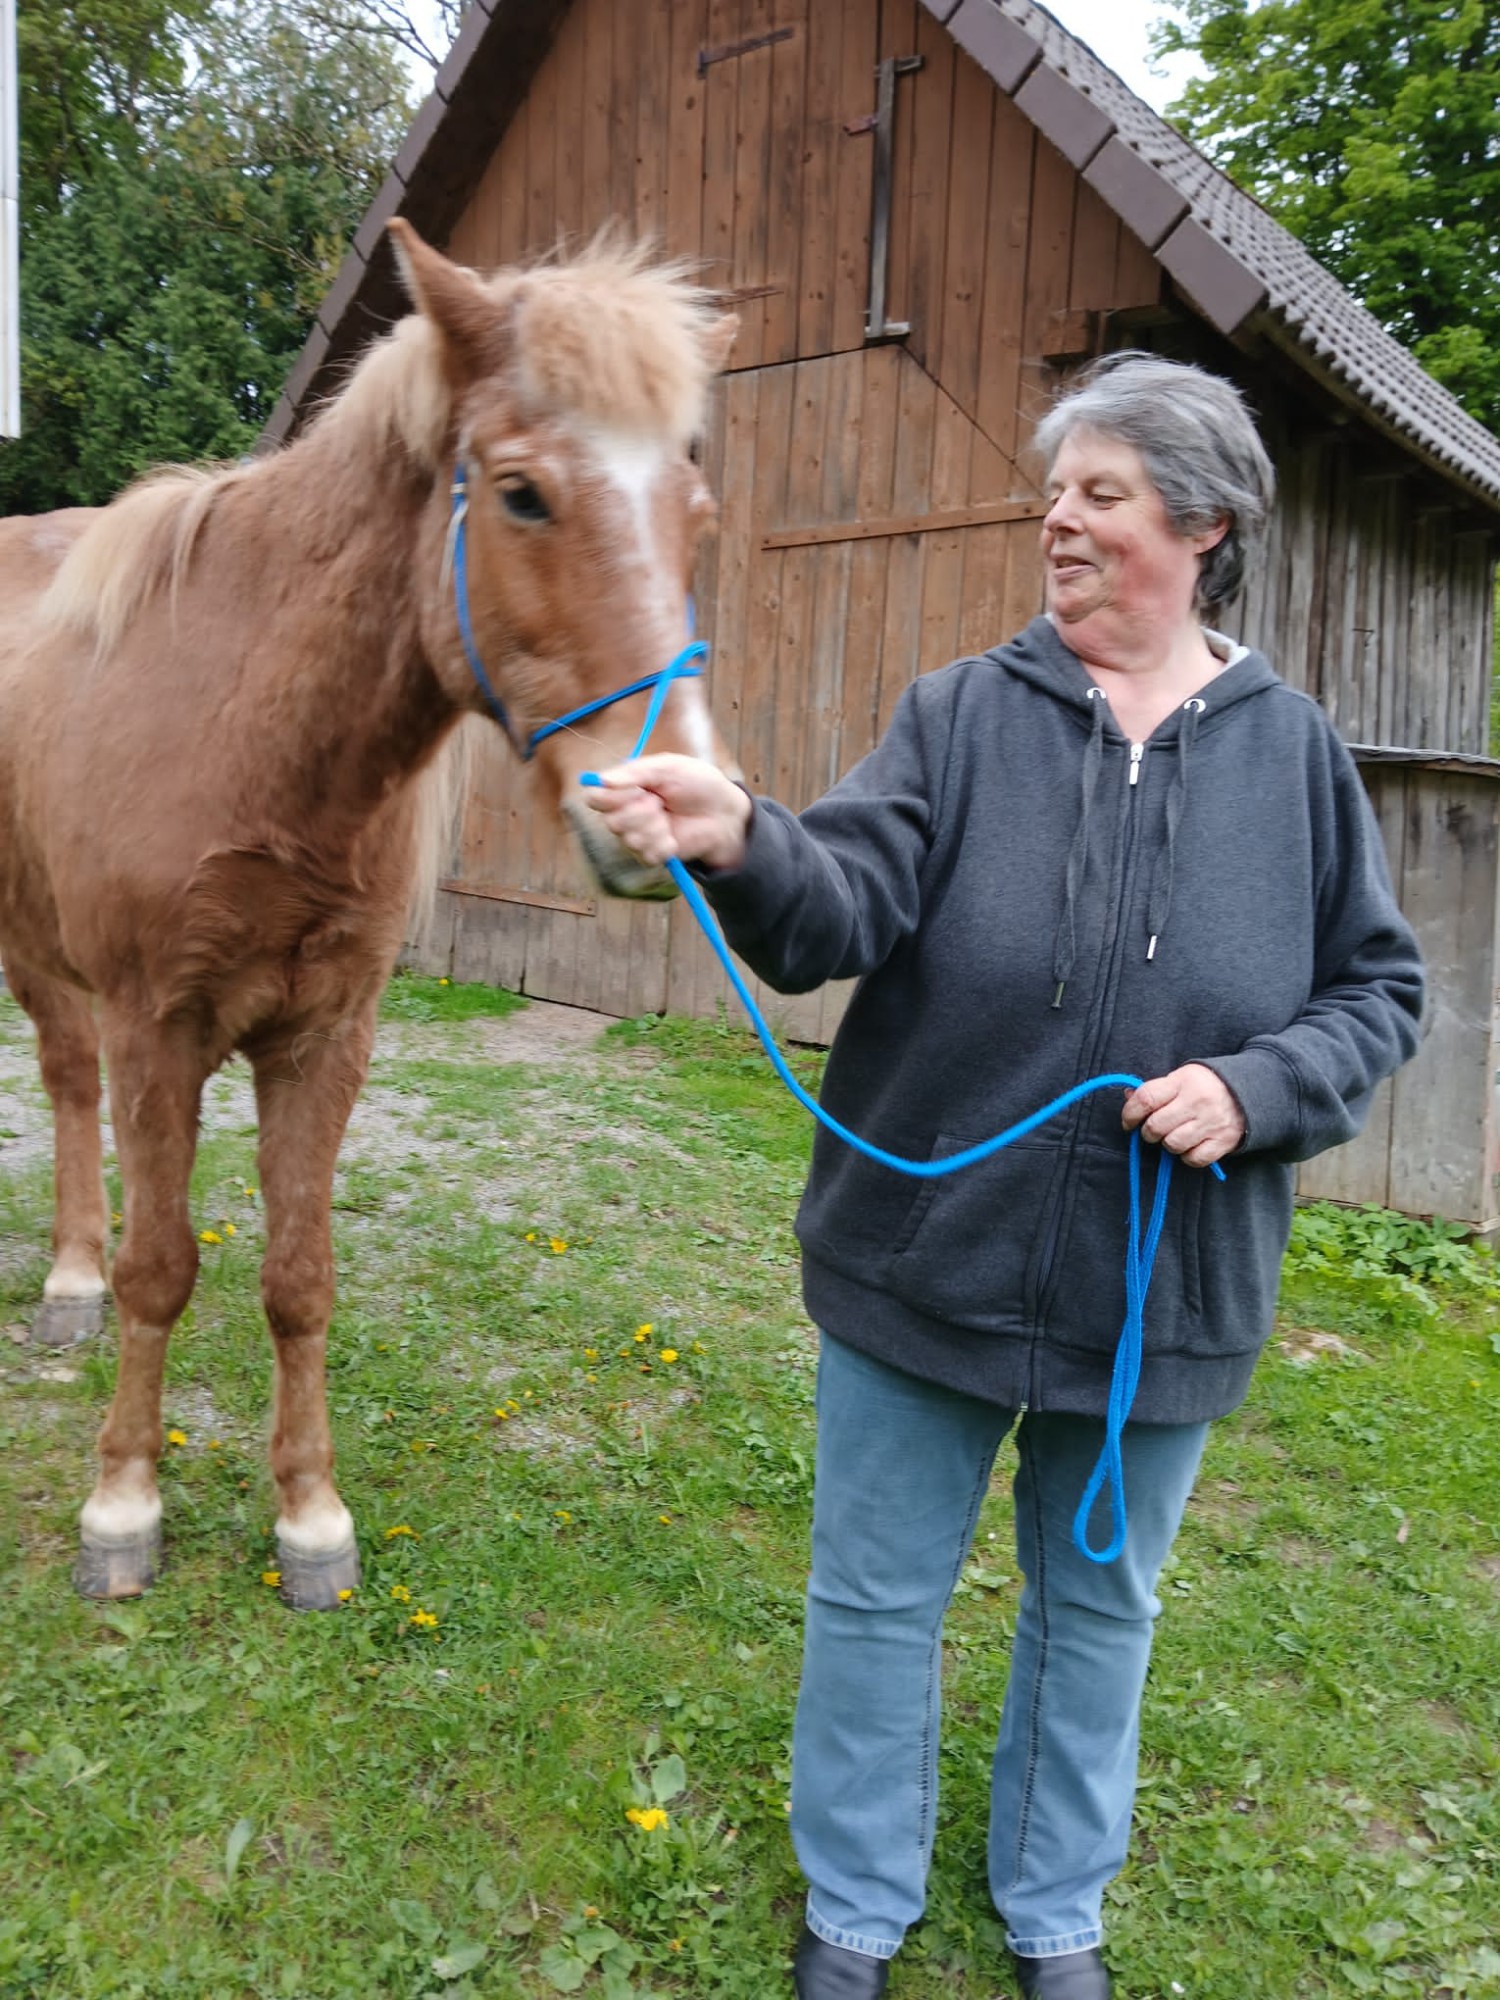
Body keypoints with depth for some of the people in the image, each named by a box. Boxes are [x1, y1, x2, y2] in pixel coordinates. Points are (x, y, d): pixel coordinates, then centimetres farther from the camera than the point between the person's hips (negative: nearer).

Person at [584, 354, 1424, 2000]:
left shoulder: (1294, 754, 0)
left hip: (1160, 1291, 2)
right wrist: (740, 844, -40)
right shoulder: (959, 716, -5)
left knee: (1098, 1609, 21)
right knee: (876, 1600, 14)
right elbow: (843, 906, -19)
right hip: (924, 1262, -1)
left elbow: (1380, 992, 3)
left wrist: (1256, 1087, -15)